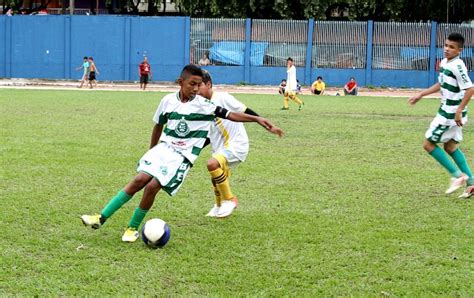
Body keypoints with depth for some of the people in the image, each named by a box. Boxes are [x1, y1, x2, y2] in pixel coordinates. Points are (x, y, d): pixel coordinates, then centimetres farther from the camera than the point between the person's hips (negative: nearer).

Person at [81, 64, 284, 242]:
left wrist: (257, 119, -22)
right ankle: (101, 218, -13)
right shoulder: (168, 101, 3)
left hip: (182, 156, -2)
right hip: (163, 148, 2)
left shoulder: (203, 105, -6)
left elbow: (230, 115, -11)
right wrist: (151, 151, 25)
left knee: (152, 186, -19)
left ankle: (133, 228, 1)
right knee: (140, 179, -17)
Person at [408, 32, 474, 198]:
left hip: (450, 114, -9)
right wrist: (420, 95, 22)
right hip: (447, 111, 9)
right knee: (450, 147, 14)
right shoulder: (445, 62, 7)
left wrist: (459, 111, -26)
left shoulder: (457, 66, -22)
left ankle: (457, 175, 1)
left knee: (428, 144, -2)